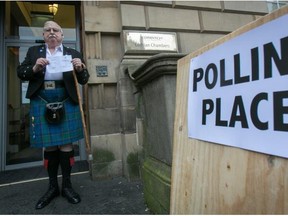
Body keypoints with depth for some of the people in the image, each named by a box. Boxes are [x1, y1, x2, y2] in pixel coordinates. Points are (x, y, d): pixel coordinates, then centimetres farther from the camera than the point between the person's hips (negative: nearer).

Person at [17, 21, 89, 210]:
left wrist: (80, 68, -15)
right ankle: (52, 187, 21)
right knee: (49, 145, 6)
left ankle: (67, 186, 15)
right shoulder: (33, 51, 15)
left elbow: (84, 80, 6)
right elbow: (20, 73, 9)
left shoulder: (73, 53, 11)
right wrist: (34, 68, -9)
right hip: (42, 102, 1)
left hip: (66, 102, -1)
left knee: (66, 143, 0)